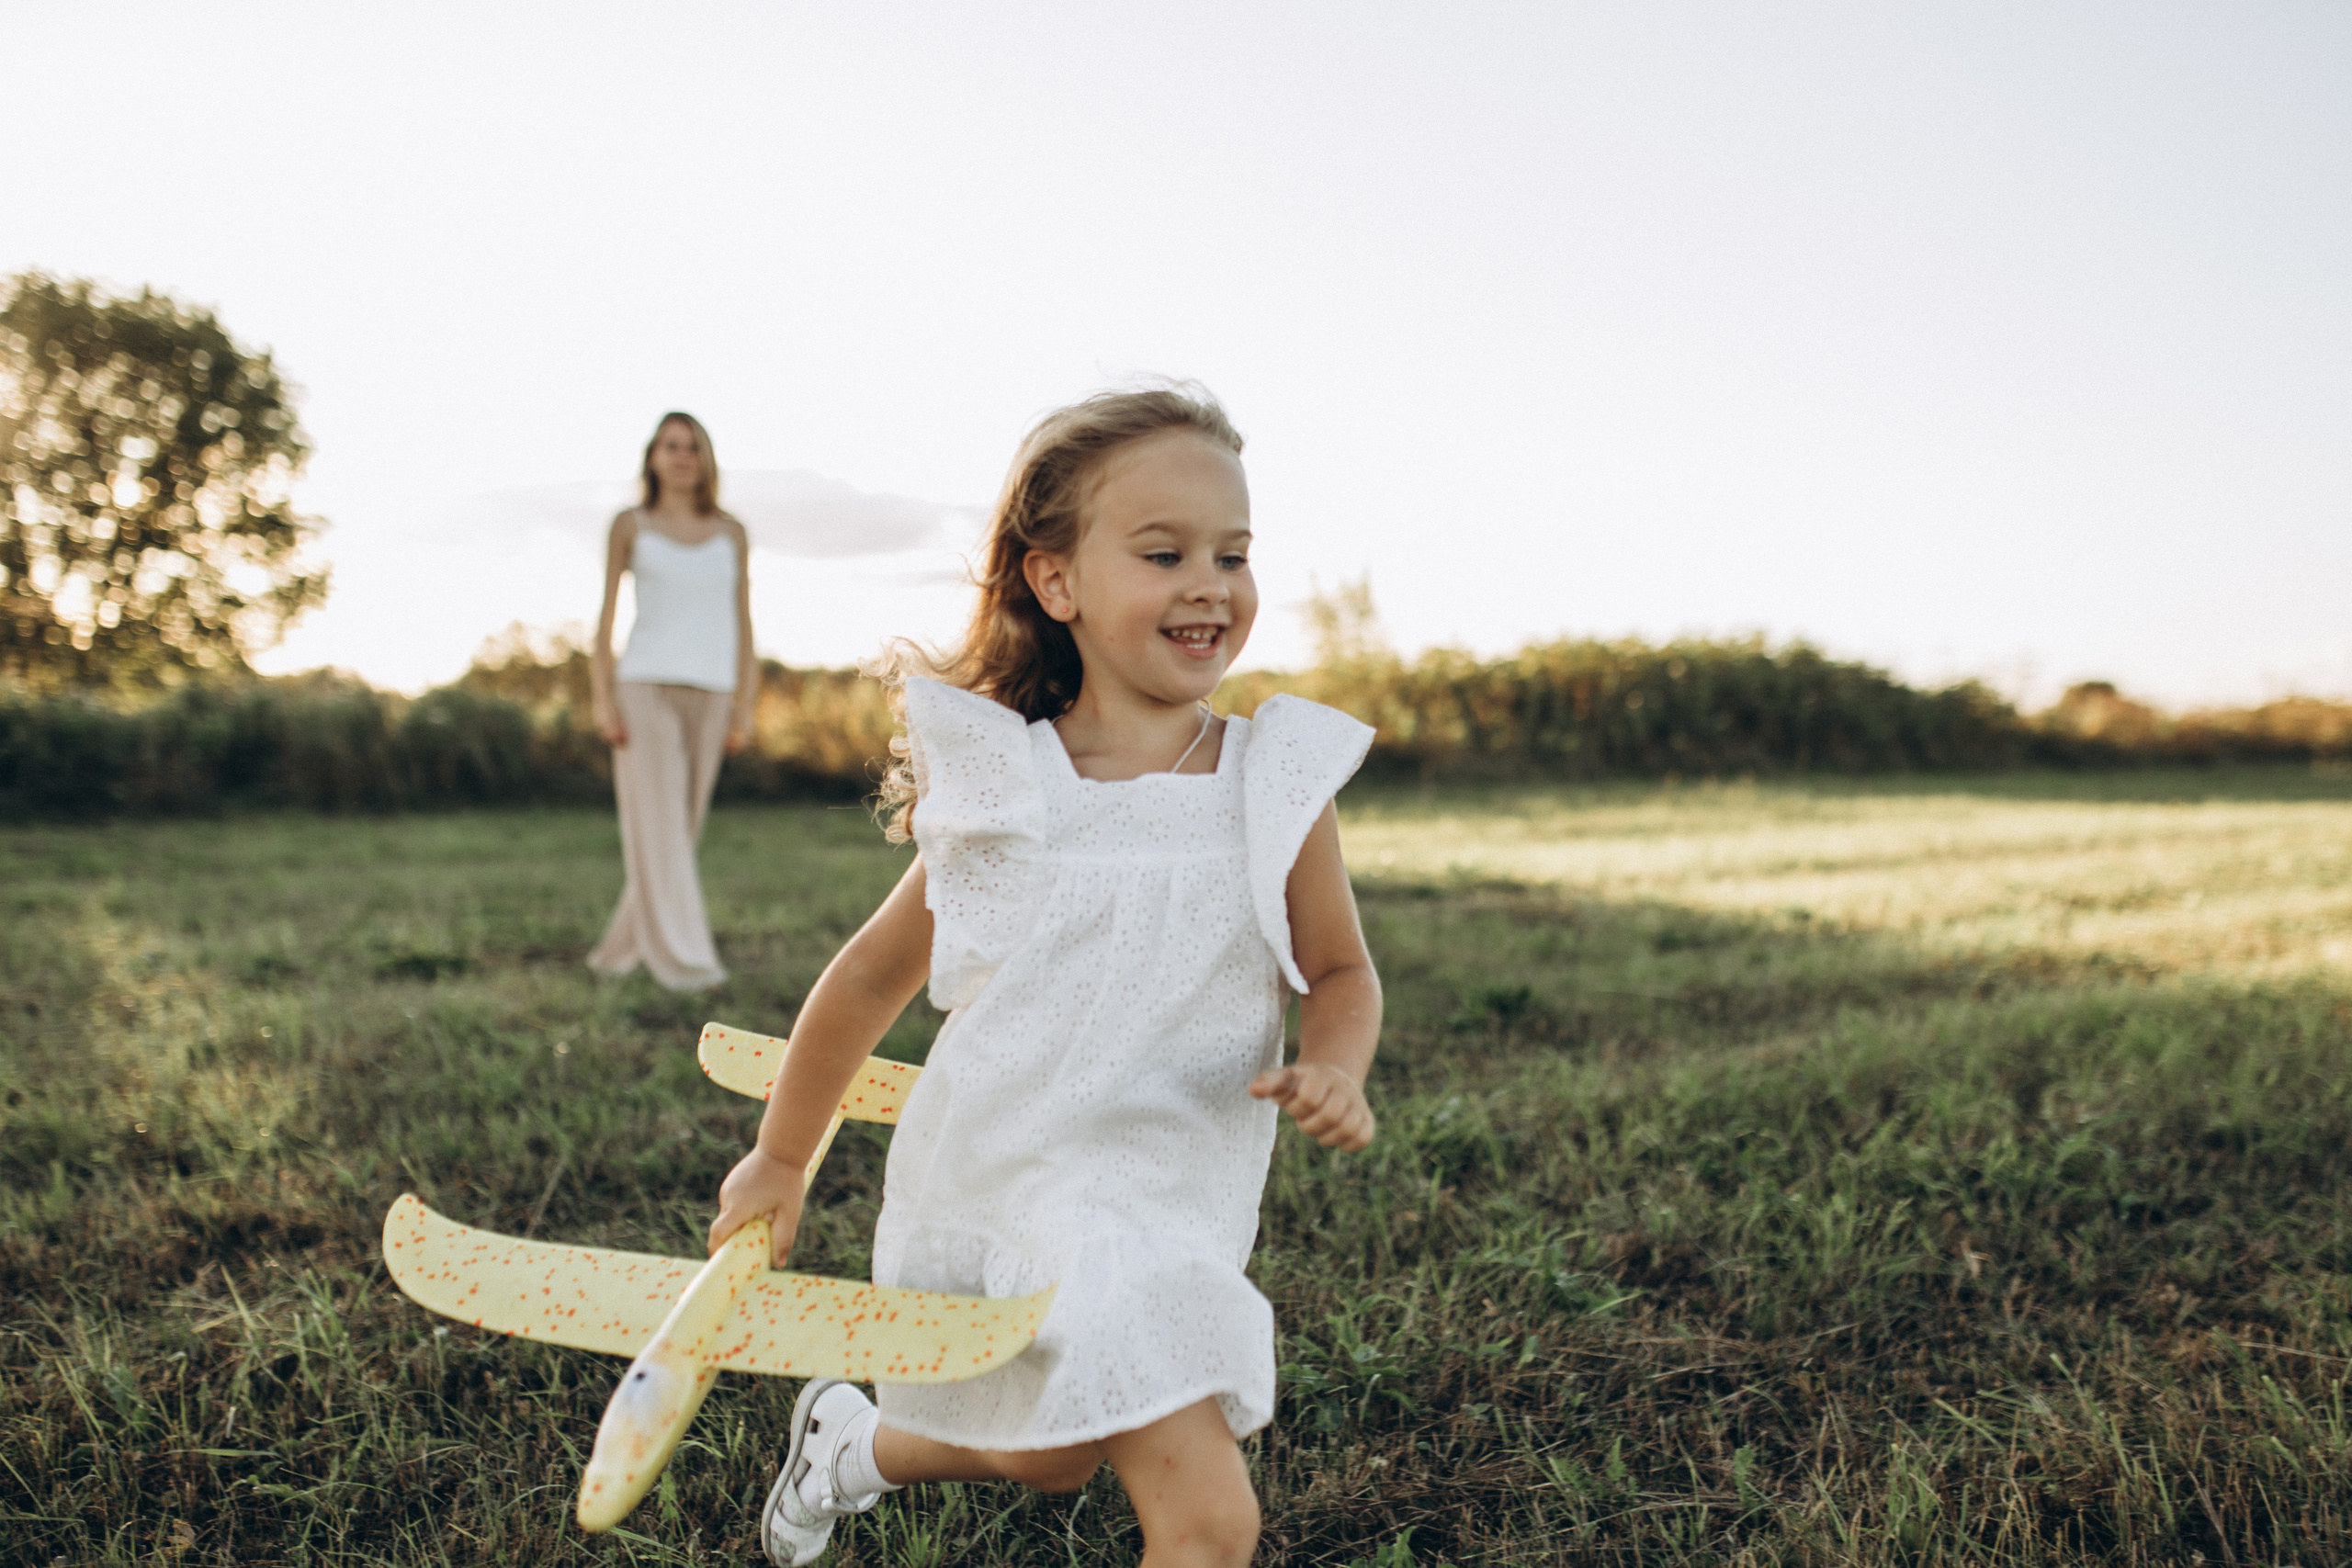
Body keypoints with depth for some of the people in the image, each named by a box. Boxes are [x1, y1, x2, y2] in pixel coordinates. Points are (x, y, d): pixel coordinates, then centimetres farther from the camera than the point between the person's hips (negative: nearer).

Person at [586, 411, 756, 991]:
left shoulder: (732, 533, 10)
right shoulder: (629, 525, 4)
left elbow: (743, 625, 9)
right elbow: (604, 617, 3)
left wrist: (744, 710, 3)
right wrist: (602, 700, -8)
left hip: (707, 693, 3)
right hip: (644, 685, -3)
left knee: (680, 826, 6)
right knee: (657, 822, -11)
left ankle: (622, 948, 22)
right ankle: (682, 958, -13)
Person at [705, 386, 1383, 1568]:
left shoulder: (1280, 785, -7)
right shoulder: (1001, 788, -10)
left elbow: (1340, 971, 5)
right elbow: (872, 979, 2)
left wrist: (1334, 1069, -18)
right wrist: (778, 1163, 11)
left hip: (1169, 1205, 3)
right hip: (1001, 1191, -3)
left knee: (1047, 1460, 20)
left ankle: (852, 1445, 50)